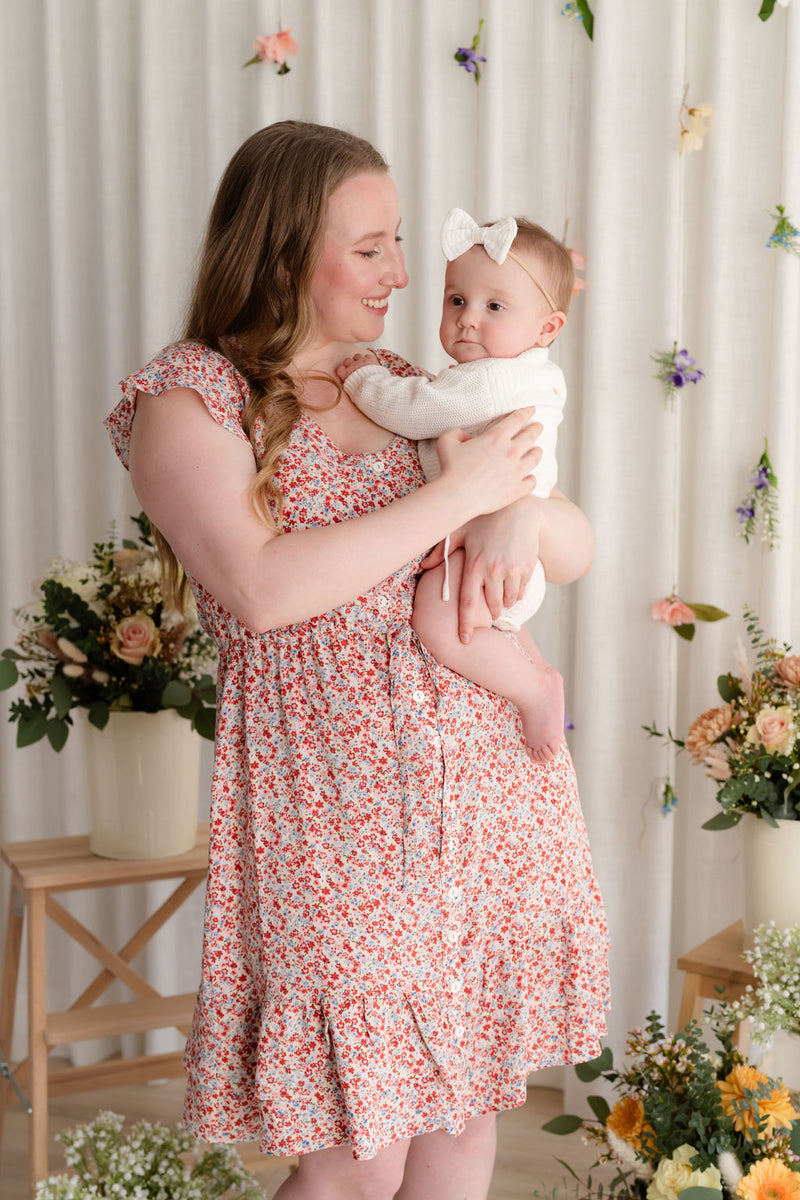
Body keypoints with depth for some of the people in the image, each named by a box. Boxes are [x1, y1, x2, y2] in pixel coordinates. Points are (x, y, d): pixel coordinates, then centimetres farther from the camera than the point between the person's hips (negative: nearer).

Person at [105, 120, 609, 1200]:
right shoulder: (187, 399, -4)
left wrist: (523, 512, -10)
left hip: (492, 784, 6)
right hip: (336, 808, -6)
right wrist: (457, 495, -14)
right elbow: (263, 589, -20)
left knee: (469, 1104, 13)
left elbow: (577, 551, 15)